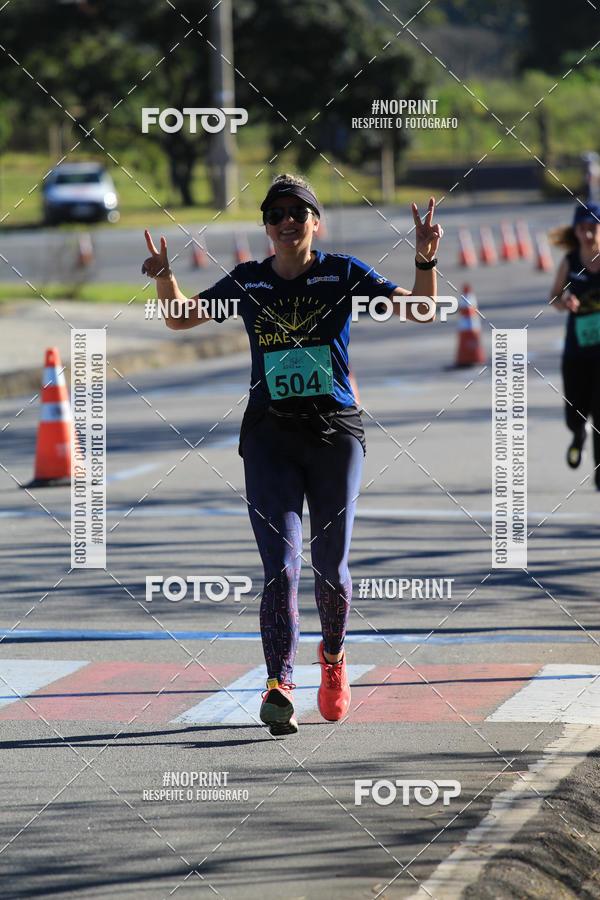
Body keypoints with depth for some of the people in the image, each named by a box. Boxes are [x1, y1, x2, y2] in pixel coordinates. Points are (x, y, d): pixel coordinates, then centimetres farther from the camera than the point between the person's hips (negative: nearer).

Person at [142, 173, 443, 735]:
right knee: (281, 565, -14)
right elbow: (181, 318, 19)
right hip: (270, 435, 0)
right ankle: (279, 686, -20)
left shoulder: (343, 275, 2)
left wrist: (425, 261, -19)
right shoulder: (247, 283, 8)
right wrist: (165, 277, -1)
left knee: (331, 568, 4)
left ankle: (333, 655, 34)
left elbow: (420, 311, -1)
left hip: (336, 430, 0)